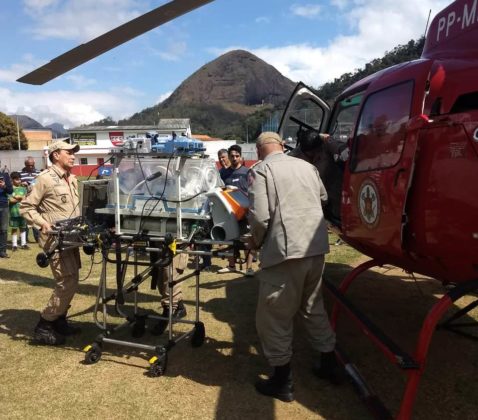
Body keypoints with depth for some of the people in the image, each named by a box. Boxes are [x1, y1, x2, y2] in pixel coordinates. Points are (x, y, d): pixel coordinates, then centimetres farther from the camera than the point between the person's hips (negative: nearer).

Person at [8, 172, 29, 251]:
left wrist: (16, 197, -10)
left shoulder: (23, 188, 9)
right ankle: (14, 245, 10)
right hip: (14, 212, -4)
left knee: (23, 227, 10)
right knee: (14, 228, 3)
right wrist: (20, 198, -6)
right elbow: (10, 200, -12)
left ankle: (23, 243, 18)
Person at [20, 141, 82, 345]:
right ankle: (43, 327, 3)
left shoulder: (72, 179, 14)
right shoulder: (45, 178, -11)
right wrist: (43, 222, -21)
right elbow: (26, 207, -10)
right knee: (67, 283, -10)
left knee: (71, 281, 14)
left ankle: (59, 320, 29)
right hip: (55, 240, -9)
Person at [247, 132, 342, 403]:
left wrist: (256, 240, 4)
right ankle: (330, 364, 35)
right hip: (316, 247, 7)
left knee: (275, 317, 8)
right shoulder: (307, 166, 14)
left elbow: (259, 216, -15)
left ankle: (282, 382, 18)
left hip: (286, 251, -7)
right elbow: (324, 199, 29)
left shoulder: (261, 170, -5)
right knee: (313, 307, 24)